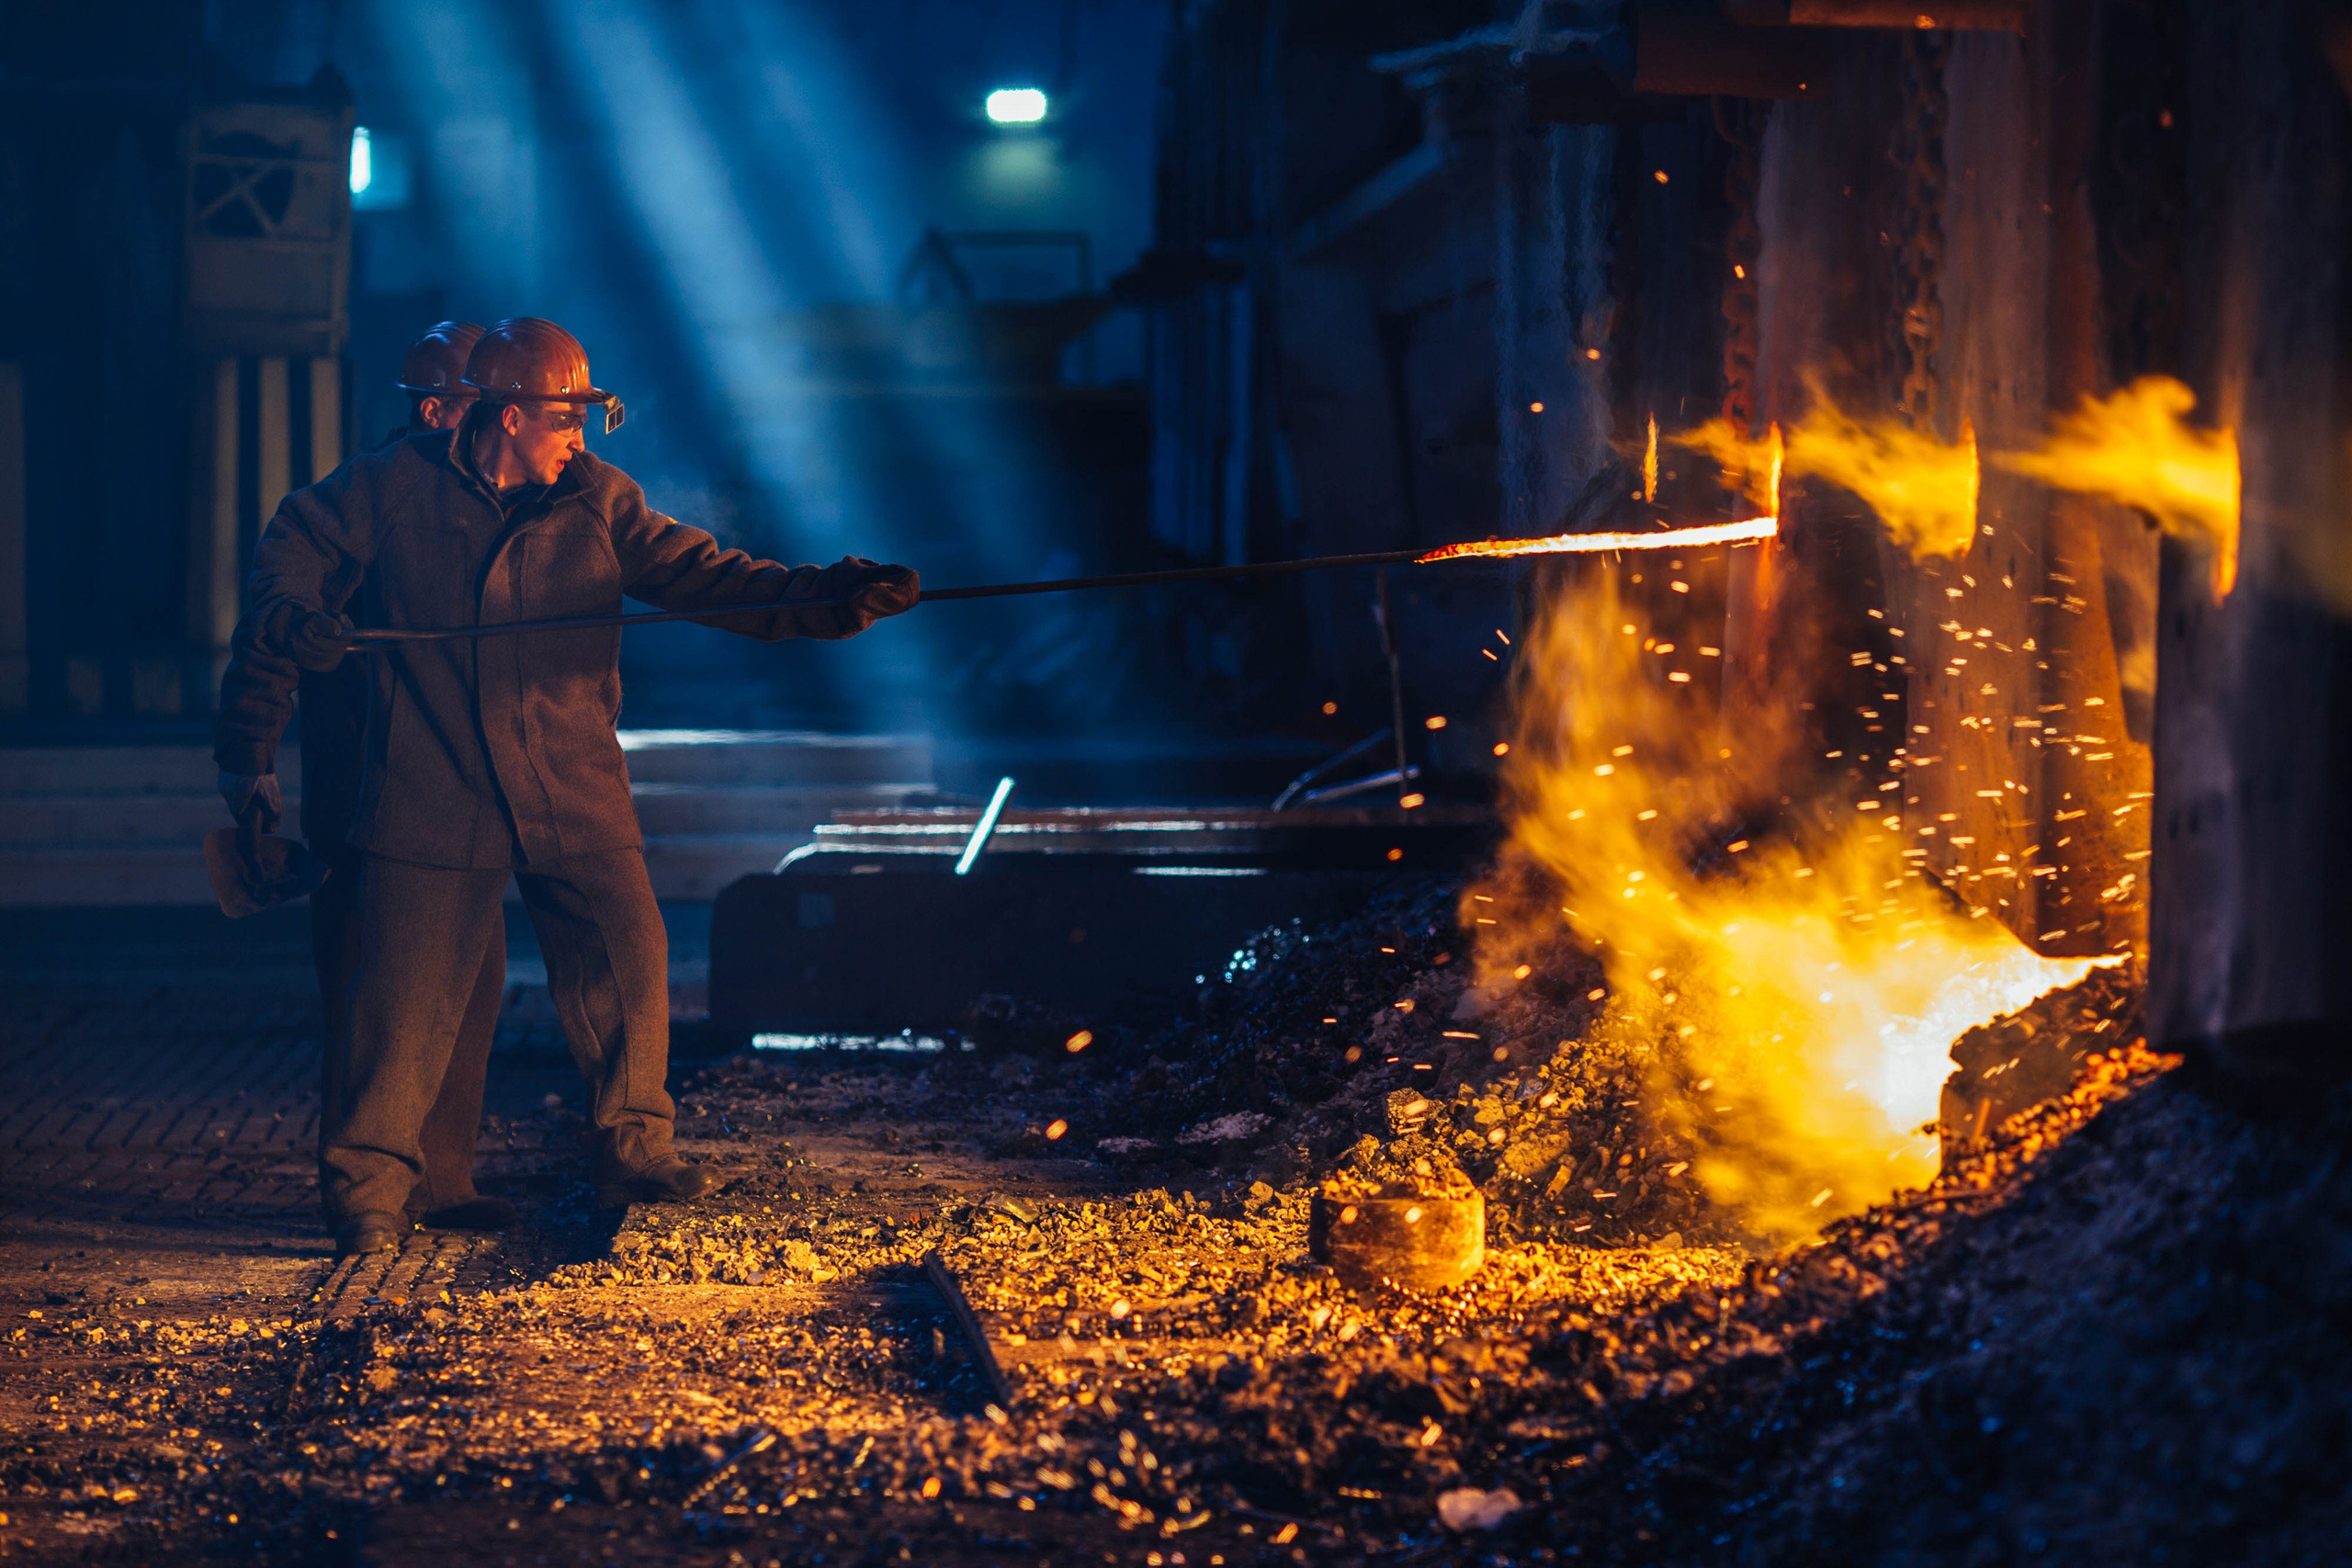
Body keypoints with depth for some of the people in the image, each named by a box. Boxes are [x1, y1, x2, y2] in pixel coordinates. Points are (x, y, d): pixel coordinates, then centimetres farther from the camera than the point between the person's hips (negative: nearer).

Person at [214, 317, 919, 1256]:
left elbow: (705, 577, -6)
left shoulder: (597, 502, 3)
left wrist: (837, 598, -19)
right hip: (432, 799, -2)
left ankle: (630, 1148, 21)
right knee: (407, 995, -2)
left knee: (629, 961, 2)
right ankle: (369, 1189, 10)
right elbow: (293, 546, 13)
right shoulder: (395, 488, -1)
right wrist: (289, 618, -7)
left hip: (574, 799, 3)